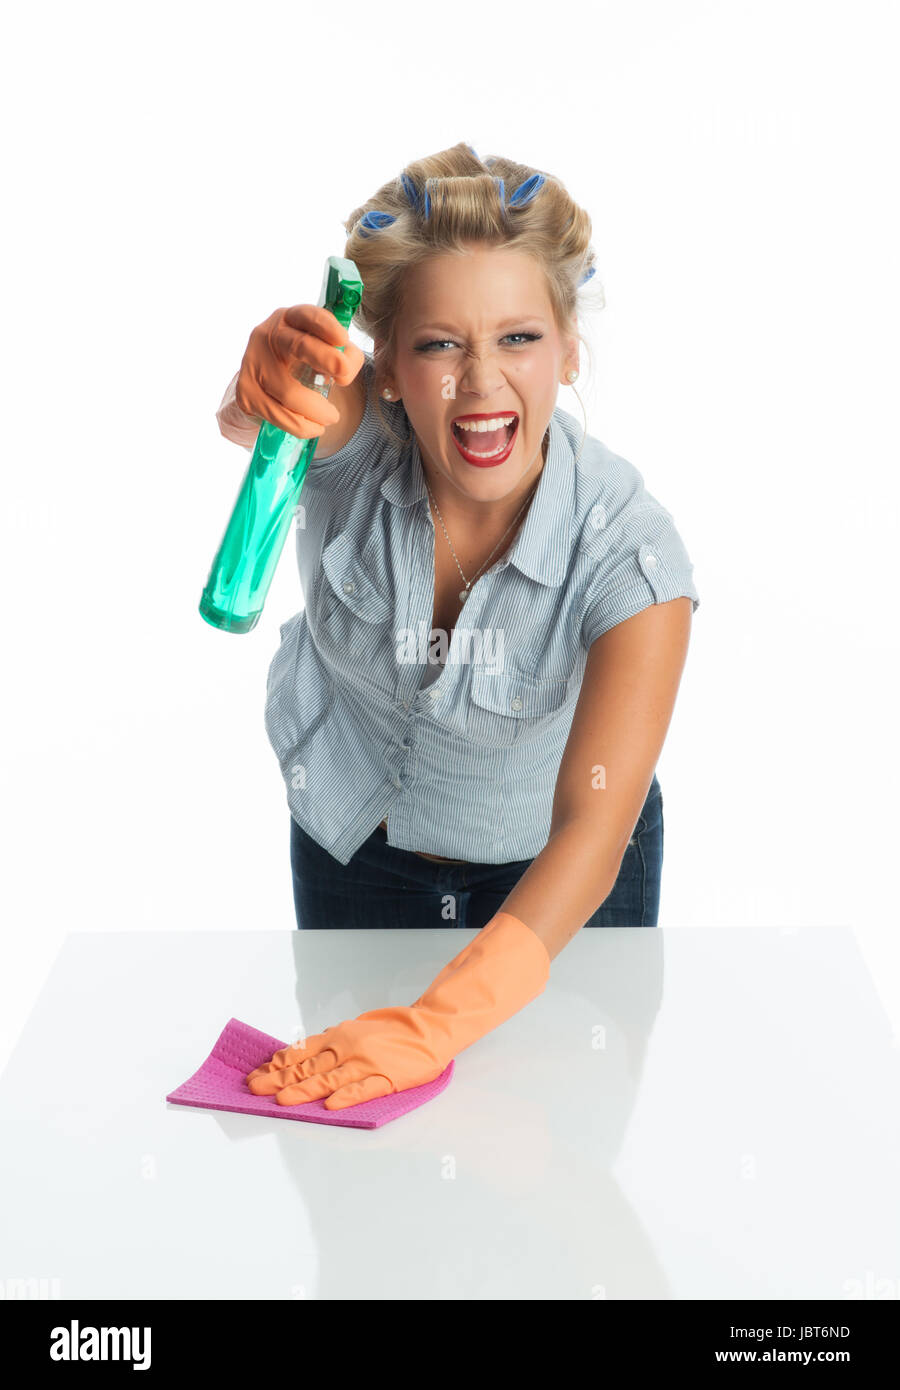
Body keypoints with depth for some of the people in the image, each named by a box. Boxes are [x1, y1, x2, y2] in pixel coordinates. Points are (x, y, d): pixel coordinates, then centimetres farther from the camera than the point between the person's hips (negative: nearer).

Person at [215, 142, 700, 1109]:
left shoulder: (626, 549, -31)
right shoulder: (352, 439, -25)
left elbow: (592, 831, -38)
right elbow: (247, 419, -49)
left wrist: (438, 1019, -49)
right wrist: (271, 378, -73)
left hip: (550, 880, -1)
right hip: (354, 851, 2)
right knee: (351, 1125, 21)